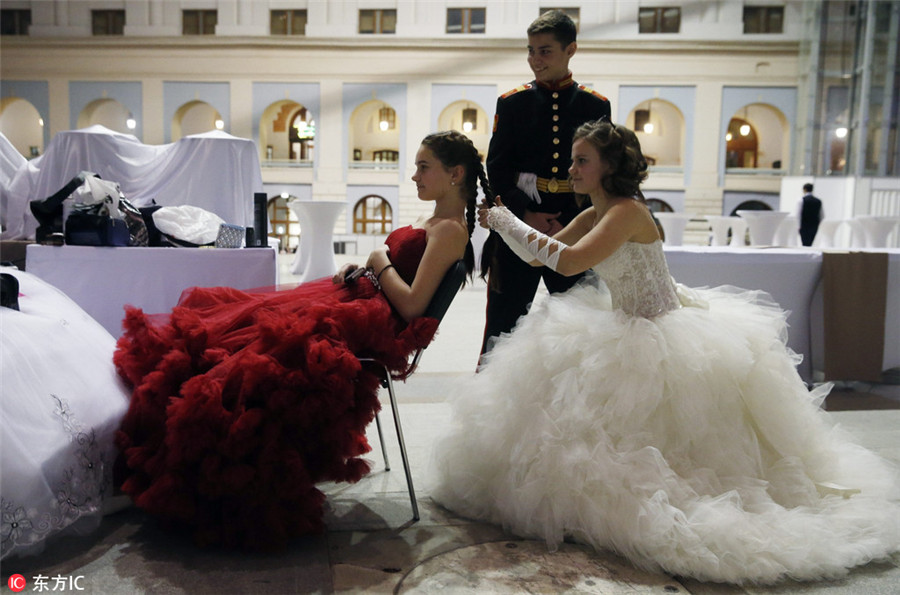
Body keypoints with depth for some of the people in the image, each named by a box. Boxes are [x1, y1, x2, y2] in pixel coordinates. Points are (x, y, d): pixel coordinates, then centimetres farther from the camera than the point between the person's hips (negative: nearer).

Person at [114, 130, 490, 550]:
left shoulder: (450, 230, -10)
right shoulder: (430, 222, 19)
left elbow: (412, 305, -19)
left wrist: (380, 263, -5)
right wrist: (360, 269, 4)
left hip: (371, 325, -10)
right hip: (354, 300, 10)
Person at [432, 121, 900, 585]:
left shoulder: (627, 212, -22)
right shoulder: (594, 216, 7)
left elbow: (568, 261, -35)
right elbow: (538, 257, 7)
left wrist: (505, 219, -26)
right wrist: (499, 221, -3)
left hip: (665, 341, -9)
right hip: (631, 333, 9)